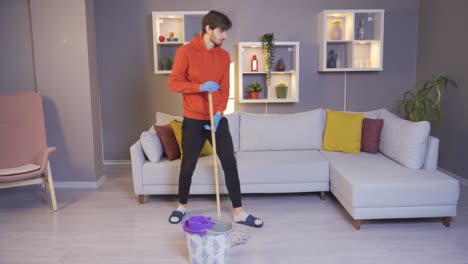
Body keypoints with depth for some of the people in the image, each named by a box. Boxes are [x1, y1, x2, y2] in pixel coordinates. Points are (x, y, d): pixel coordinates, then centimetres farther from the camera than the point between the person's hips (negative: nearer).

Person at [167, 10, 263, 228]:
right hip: (193, 120, -3)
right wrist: (200, 87, -22)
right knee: (188, 165, 8)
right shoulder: (186, 51, -7)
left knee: (230, 164, 2)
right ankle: (182, 206, 30)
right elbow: (173, 83, -10)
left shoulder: (224, 56, 5)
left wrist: (219, 113, -11)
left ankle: (238, 212, 11)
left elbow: (225, 90, 5)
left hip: (217, 119, 4)